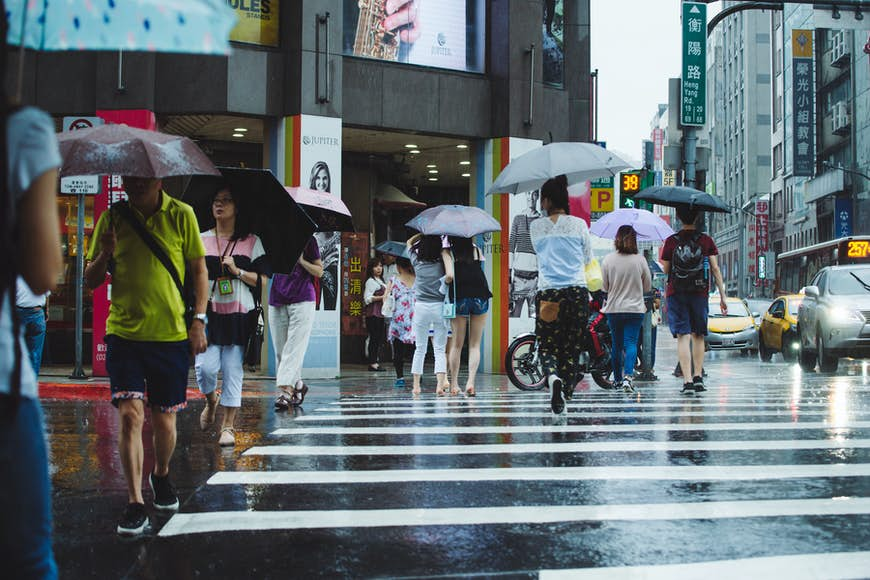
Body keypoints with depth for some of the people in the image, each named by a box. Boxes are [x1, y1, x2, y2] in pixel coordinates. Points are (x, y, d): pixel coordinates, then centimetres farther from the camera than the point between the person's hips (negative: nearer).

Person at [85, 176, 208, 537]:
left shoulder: (181, 215, 1)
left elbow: (199, 269, 6)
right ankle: (135, 503, -4)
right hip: (123, 333, 1)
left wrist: (198, 319, -3)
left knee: (164, 418, 9)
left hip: (172, 334, 0)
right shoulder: (112, 218, 5)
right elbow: (91, 281, 10)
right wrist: (105, 253, -11)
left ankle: (161, 475, 37)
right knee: (130, 414, -11)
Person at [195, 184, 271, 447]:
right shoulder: (201, 240, 12)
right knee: (205, 366, -11)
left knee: (233, 370, -2)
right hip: (209, 313, 1)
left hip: (239, 315, -1)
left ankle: (228, 426, 8)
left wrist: (237, 271, -10)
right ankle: (211, 402, 21)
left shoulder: (251, 242, 7)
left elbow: (262, 279, 3)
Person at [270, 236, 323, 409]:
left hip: (302, 300, -4)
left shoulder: (307, 240, 4)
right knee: (281, 351, 5)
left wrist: (301, 260, -10)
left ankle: (285, 390, -18)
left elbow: (319, 271, 5)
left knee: (294, 349, -12)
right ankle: (297, 385, 19)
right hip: (277, 301, 4)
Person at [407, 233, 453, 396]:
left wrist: (423, 233, 11)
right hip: (439, 307, -2)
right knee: (440, 349, 2)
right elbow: (450, 276, -26)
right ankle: (440, 384, -10)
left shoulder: (417, 261, 2)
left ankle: (416, 385, 14)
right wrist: (447, 281, -6)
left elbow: (409, 242, 20)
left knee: (420, 349, 12)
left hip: (421, 307, 2)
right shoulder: (441, 262, -5)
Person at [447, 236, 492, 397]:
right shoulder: (476, 250, 9)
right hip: (480, 298, 1)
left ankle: (454, 384, 11)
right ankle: (471, 382, -4)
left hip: (459, 298, -1)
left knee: (456, 344, 8)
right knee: (475, 344, 5)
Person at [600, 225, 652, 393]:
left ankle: (618, 379, 22)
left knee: (617, 345, 13)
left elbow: (604, 287, 1)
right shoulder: (640, 260, -7)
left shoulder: (608, 260, -6)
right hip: (635, 308, -1)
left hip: (613, 309, 1)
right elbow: (648, 286, 4)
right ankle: (628, 377, -20)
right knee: (631, 343, -2)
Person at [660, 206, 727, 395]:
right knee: (698, 336, 16)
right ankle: (698, 377, 14)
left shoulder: (671, 241, -1)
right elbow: (715, 269, -1)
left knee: (683, 337, -4)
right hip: (700, 294, 1)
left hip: (676, 294, -1)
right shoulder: (706, 240, 1)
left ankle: (687, 381, -12)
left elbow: (665, 269, 3)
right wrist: (722, 296, 2)